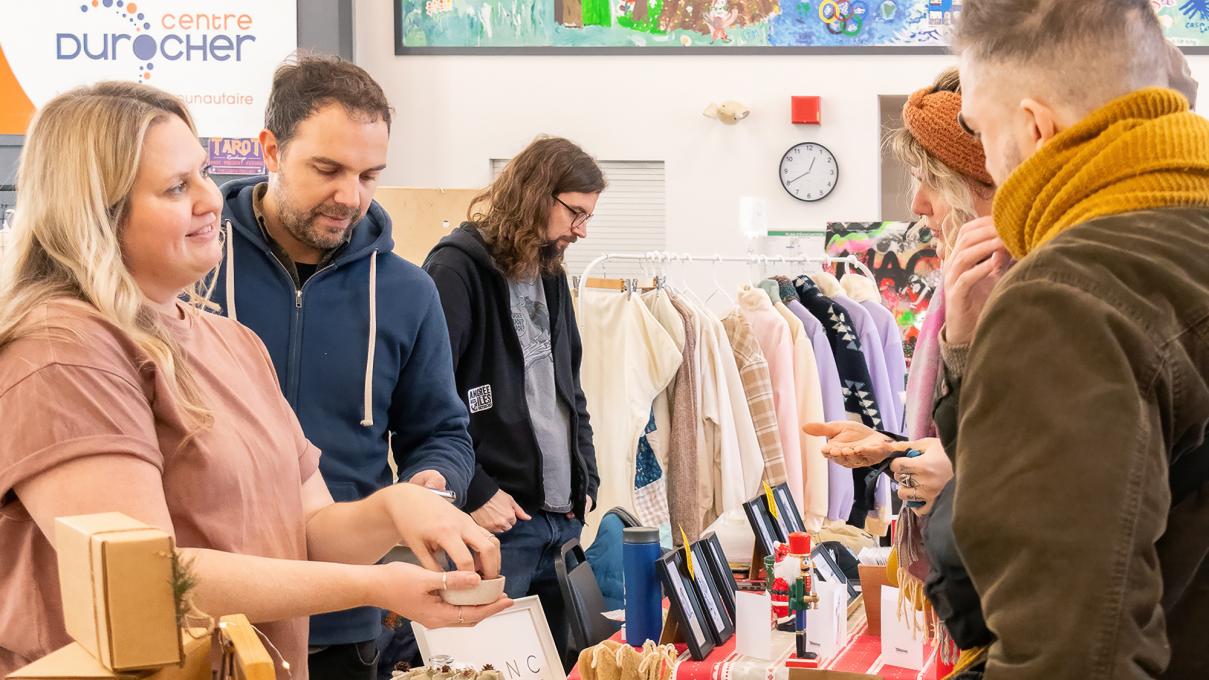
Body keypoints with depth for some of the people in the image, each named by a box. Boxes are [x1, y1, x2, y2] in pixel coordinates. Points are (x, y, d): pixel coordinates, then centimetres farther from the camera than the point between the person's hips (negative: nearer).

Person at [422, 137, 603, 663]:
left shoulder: (550, 274, 17)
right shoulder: (457, 267, -9)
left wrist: (587, 481, 13)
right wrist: (474, 492, -18)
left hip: (563, 519, 8)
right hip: (496, 520, -8)